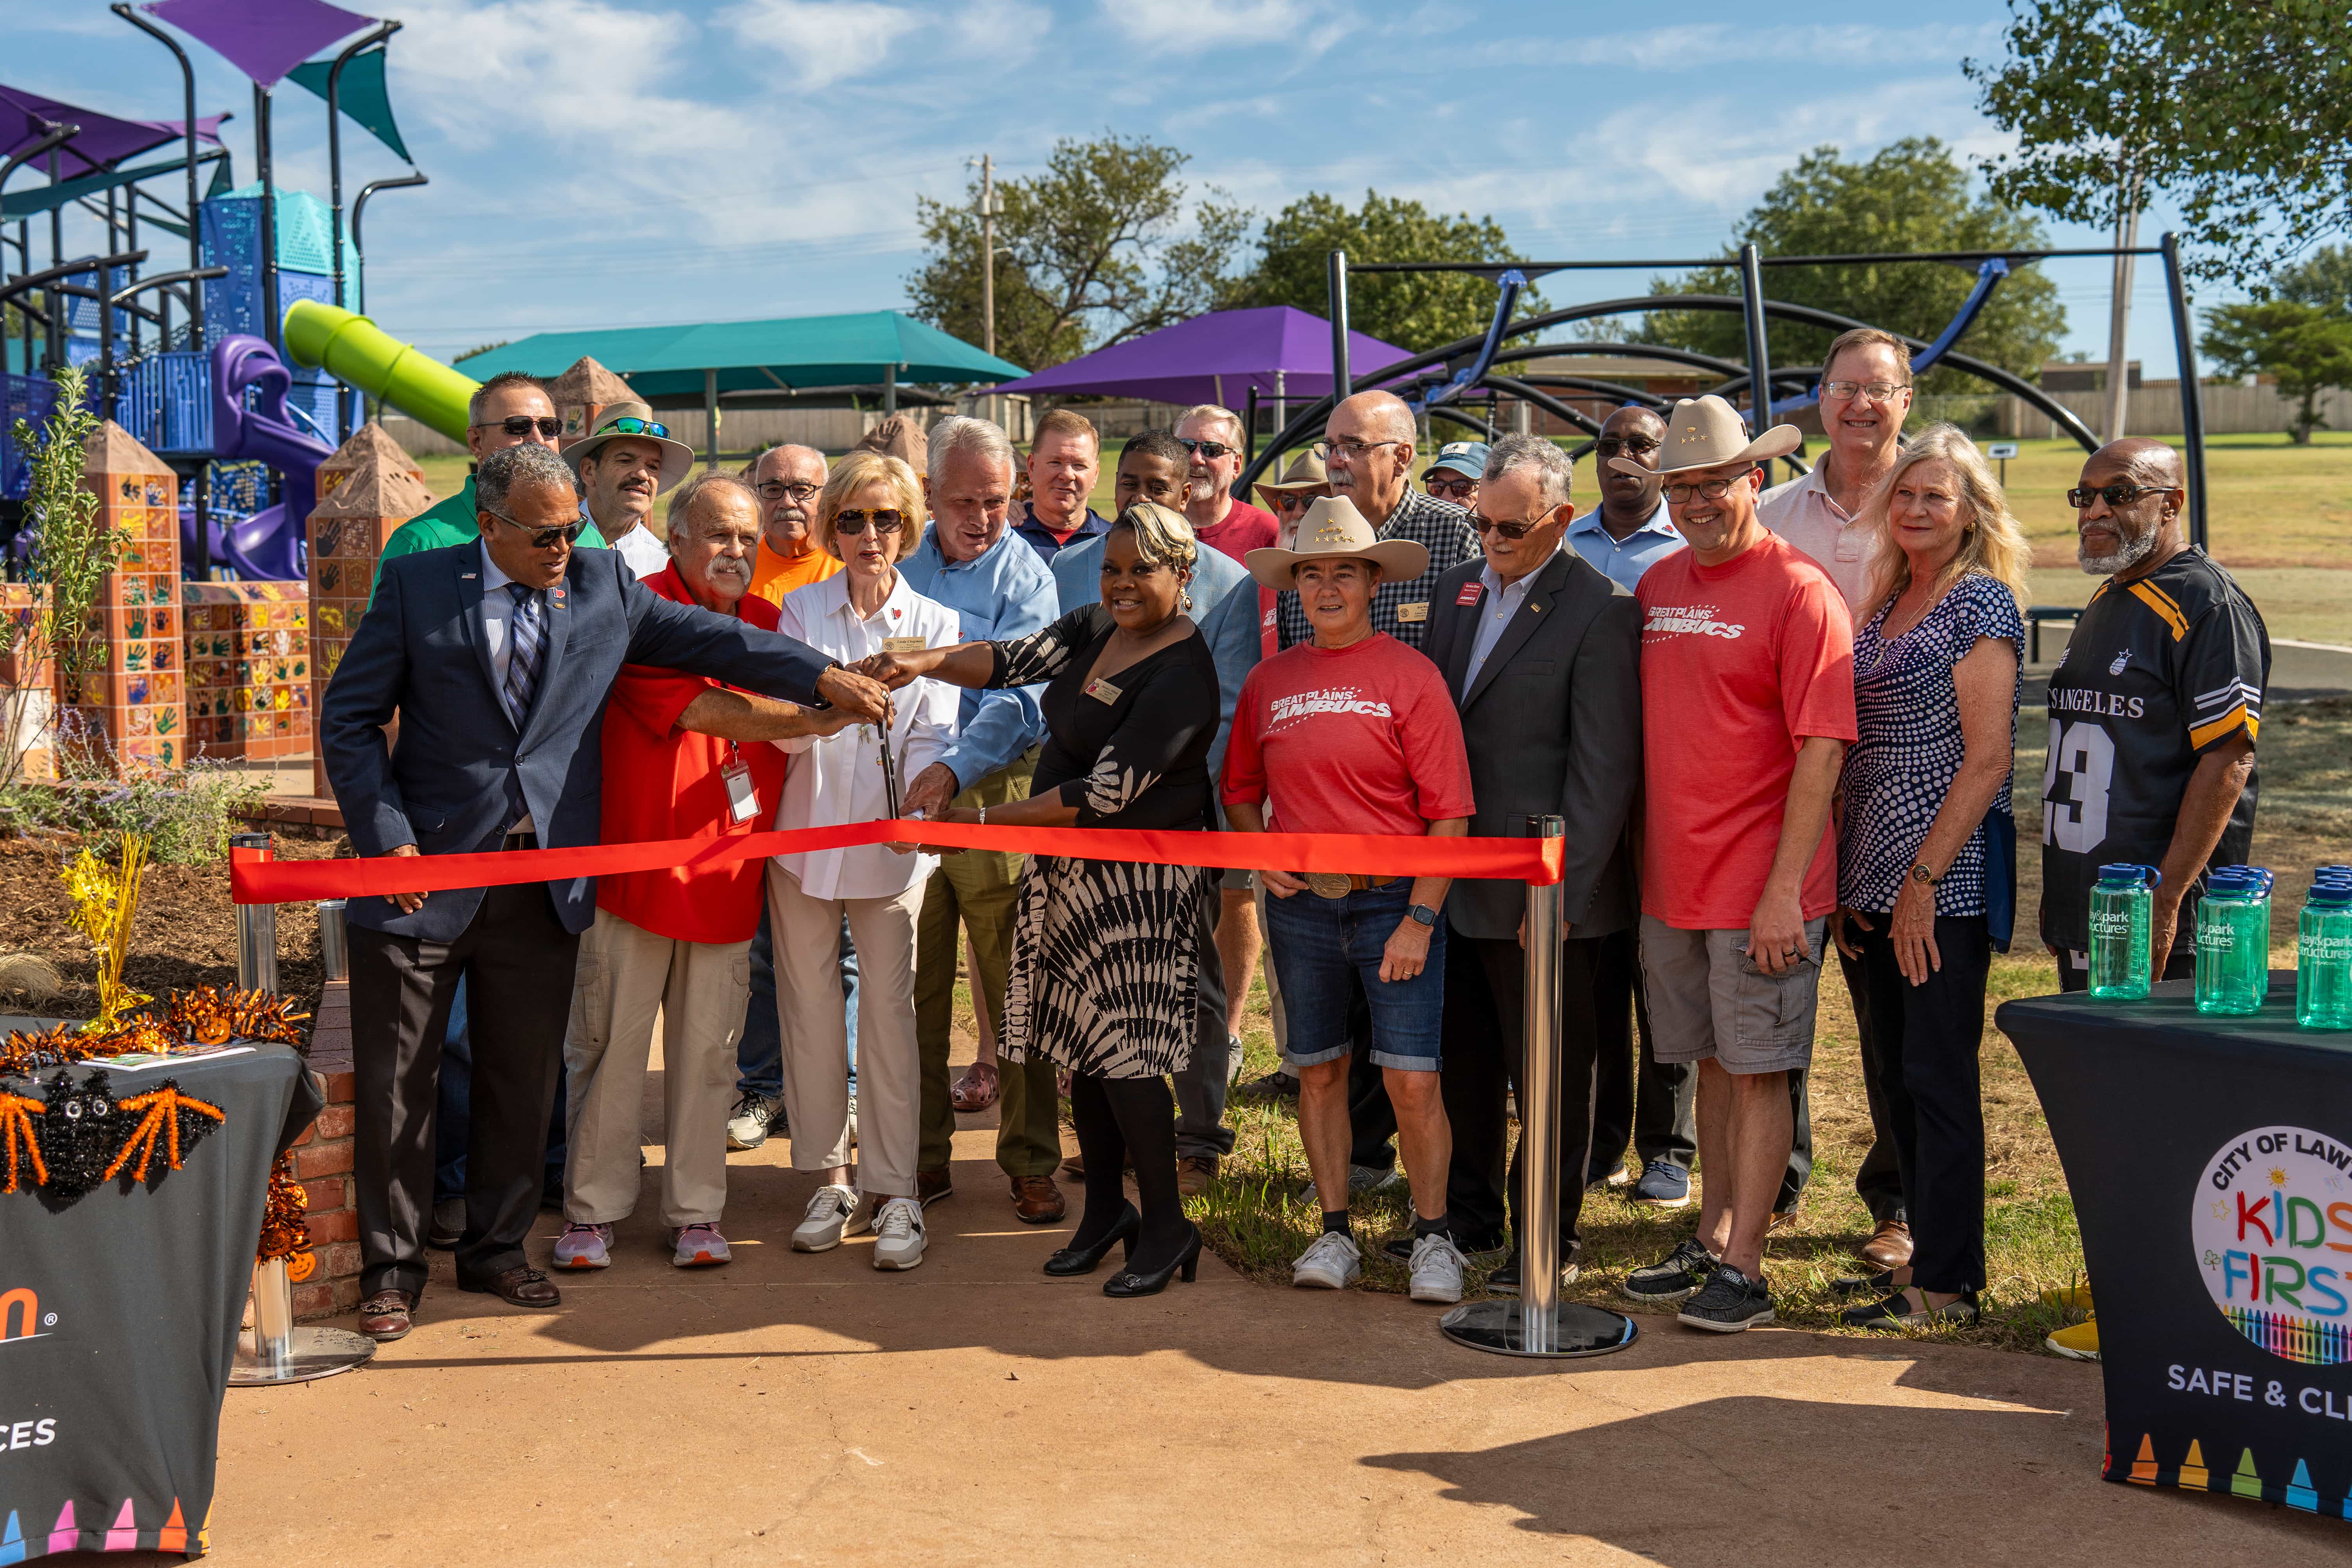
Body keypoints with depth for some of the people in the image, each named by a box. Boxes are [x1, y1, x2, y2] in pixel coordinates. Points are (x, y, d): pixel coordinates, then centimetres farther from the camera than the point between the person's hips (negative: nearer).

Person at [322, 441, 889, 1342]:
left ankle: (496, 1248, 29)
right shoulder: (419, 586, -2)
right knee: (396, 1085, 5)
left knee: (524, 1080, 12)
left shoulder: (604, 585, 6)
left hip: (545, 884, 3)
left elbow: (707, 639, 4)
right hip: (426, 868, -2)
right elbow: (350, 721, 0)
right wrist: (386, 837, -9)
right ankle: (392, 1267, 20)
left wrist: (821, 677, -7)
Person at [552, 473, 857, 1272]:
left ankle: (695, 1213, 18)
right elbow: (700, 709, -18)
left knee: (707, 1048, 8)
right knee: (610, 1043, 4)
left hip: (728, 875, 5)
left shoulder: (765, 623, 13)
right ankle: (592, 1211, 16)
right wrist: (806, 719, -22)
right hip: (635, 867, -4)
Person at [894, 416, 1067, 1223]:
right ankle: (922, 1152, 19)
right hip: (902, 794, 3)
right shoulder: (898, 560, 11)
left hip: (995, 793, -3)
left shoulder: (1025, 575, -2)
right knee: (913, 990, 8)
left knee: (1015, 989, -1)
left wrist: (957, 768, -29)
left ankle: (1030, 1162, 9)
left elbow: (1020, 696, -14)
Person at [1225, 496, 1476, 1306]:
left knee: (1412, 1079, -5)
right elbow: (1240, 790, 21)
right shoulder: (1268, 680, 8)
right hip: (1300, 904, 4)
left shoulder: (1409, 676, -5)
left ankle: (1433, 1236, 12)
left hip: (1395, 903, -4)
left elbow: (1448, 812, -7)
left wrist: (1419, 919, -12)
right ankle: (1334, 1233, 23)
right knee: (1318, 1071, 10)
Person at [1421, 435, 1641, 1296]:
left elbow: (1605, 768, -15)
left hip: (1546, 891, -7)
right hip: (1455, 880, 7)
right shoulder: (1458, 586, 10)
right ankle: (1469, 1215, 34)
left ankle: (1549, 1242, 20)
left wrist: (1564, 894, -17)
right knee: (1463, 1061, 17)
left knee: (1552, 1074, 7)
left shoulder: (1600, 611, -12)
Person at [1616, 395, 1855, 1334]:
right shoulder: (1657, 585, 10)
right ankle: (1711, 1243, 25)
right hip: (1671, 879, 7)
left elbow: (1822, 751, -15)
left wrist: (1784, 890, -19)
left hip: (1759, 889, -6)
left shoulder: (1799, 592, -10)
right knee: (1712, 1064, 15)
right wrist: (1640, 860, 13)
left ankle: (1743, 1269, 6)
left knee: (1758, 1071, 0)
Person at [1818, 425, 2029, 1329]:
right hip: (1875, 877, 8)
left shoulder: (1983, 604, -8)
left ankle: (1949, 1283, 5)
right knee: (1897, 1076, 13)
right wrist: (1849, 883, 11)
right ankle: (1927, 1250, 24)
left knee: (1938, 1076, -3)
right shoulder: (1884, 606, 15)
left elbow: (1987, 759, -14)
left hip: (1946, 878, -8)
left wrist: (1923, 880, -17)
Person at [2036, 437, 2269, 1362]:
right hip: (2089, 916, 9)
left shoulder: (2207, 605, -10)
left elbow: (2225, 763, -17)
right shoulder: (2103, 607, 18)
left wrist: (2163, 903, -21)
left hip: (2163, 925, -9)